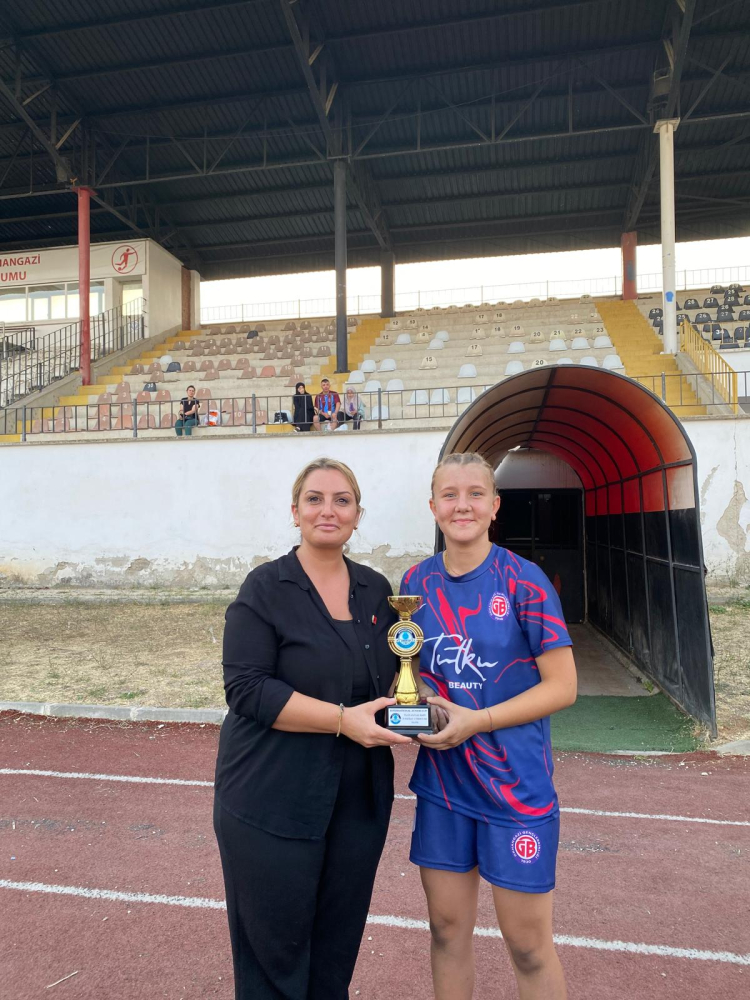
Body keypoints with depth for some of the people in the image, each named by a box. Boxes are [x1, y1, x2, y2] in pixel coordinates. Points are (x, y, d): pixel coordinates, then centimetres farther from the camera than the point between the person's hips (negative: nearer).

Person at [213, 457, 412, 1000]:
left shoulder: (376, 589, 6)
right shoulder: (266, 589, -10)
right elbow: (247, 688, -17)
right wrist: (343, 718, -23)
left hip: (359, 799, 5)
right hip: (274, 799, -4)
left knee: (338, 943, 18)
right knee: (274, 944, 10)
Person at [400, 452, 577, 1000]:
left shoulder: (523, 581, -12)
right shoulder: (417, 582, 1)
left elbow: (562, 686, -11)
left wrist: (475, 720, -19)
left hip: (516, 784, -3)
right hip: (442, 781, 4)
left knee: (528, 944, 11)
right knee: (447, 927, 17)